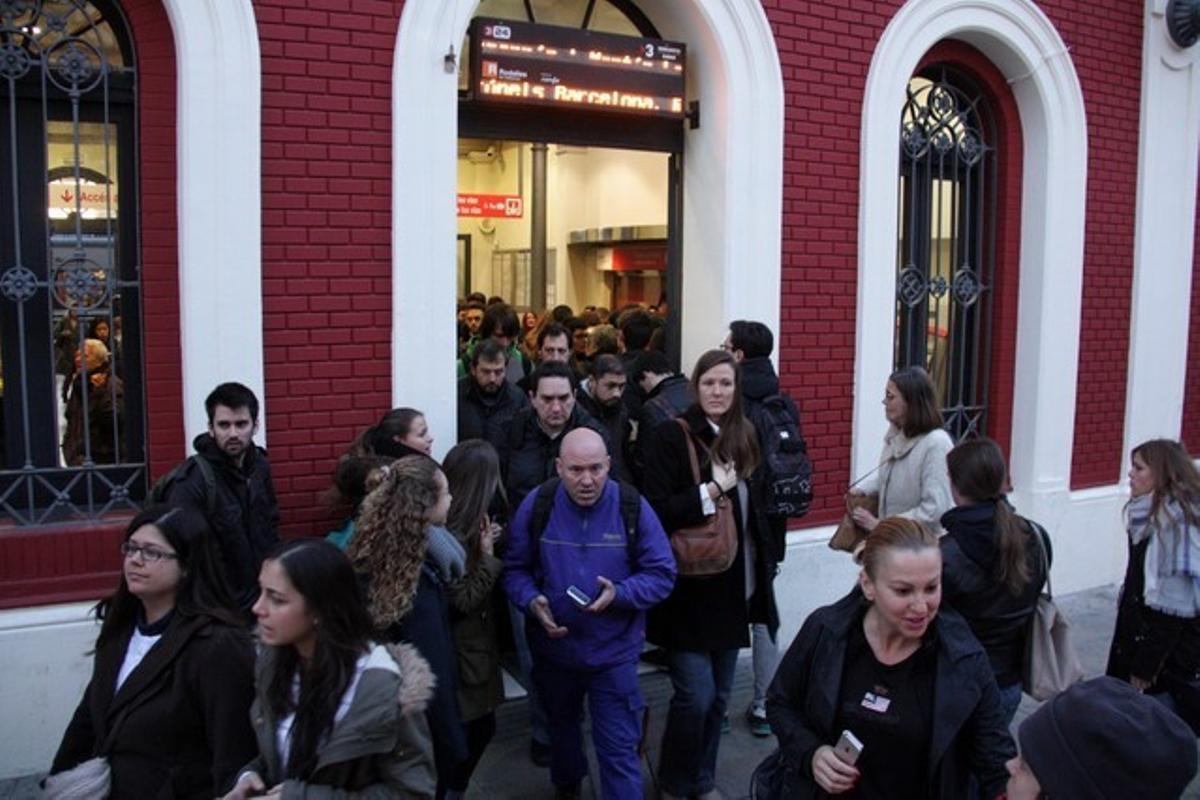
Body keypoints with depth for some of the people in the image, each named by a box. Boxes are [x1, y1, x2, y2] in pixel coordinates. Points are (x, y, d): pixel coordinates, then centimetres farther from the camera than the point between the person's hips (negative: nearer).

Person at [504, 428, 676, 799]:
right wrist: (531, 601, -23)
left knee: (618, 750, -1)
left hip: (614, 651, -3)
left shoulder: (632, 506, -14)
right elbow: (515, 568, -3)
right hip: (553, 646, 3)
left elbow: (662, 574, -10)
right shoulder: (537, 504, -11)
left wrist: (619, 594, -27)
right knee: (561, 727, 29)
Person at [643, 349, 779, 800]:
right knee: (695, 695, -3)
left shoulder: (743, 436, 8)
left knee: (720, 694, 14)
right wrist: (711, 489, -24)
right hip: (691, 588, -6)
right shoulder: (672, 436, -12)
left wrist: (762, 572, 15)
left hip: (733, 586, 6)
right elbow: (656, 511, -20)